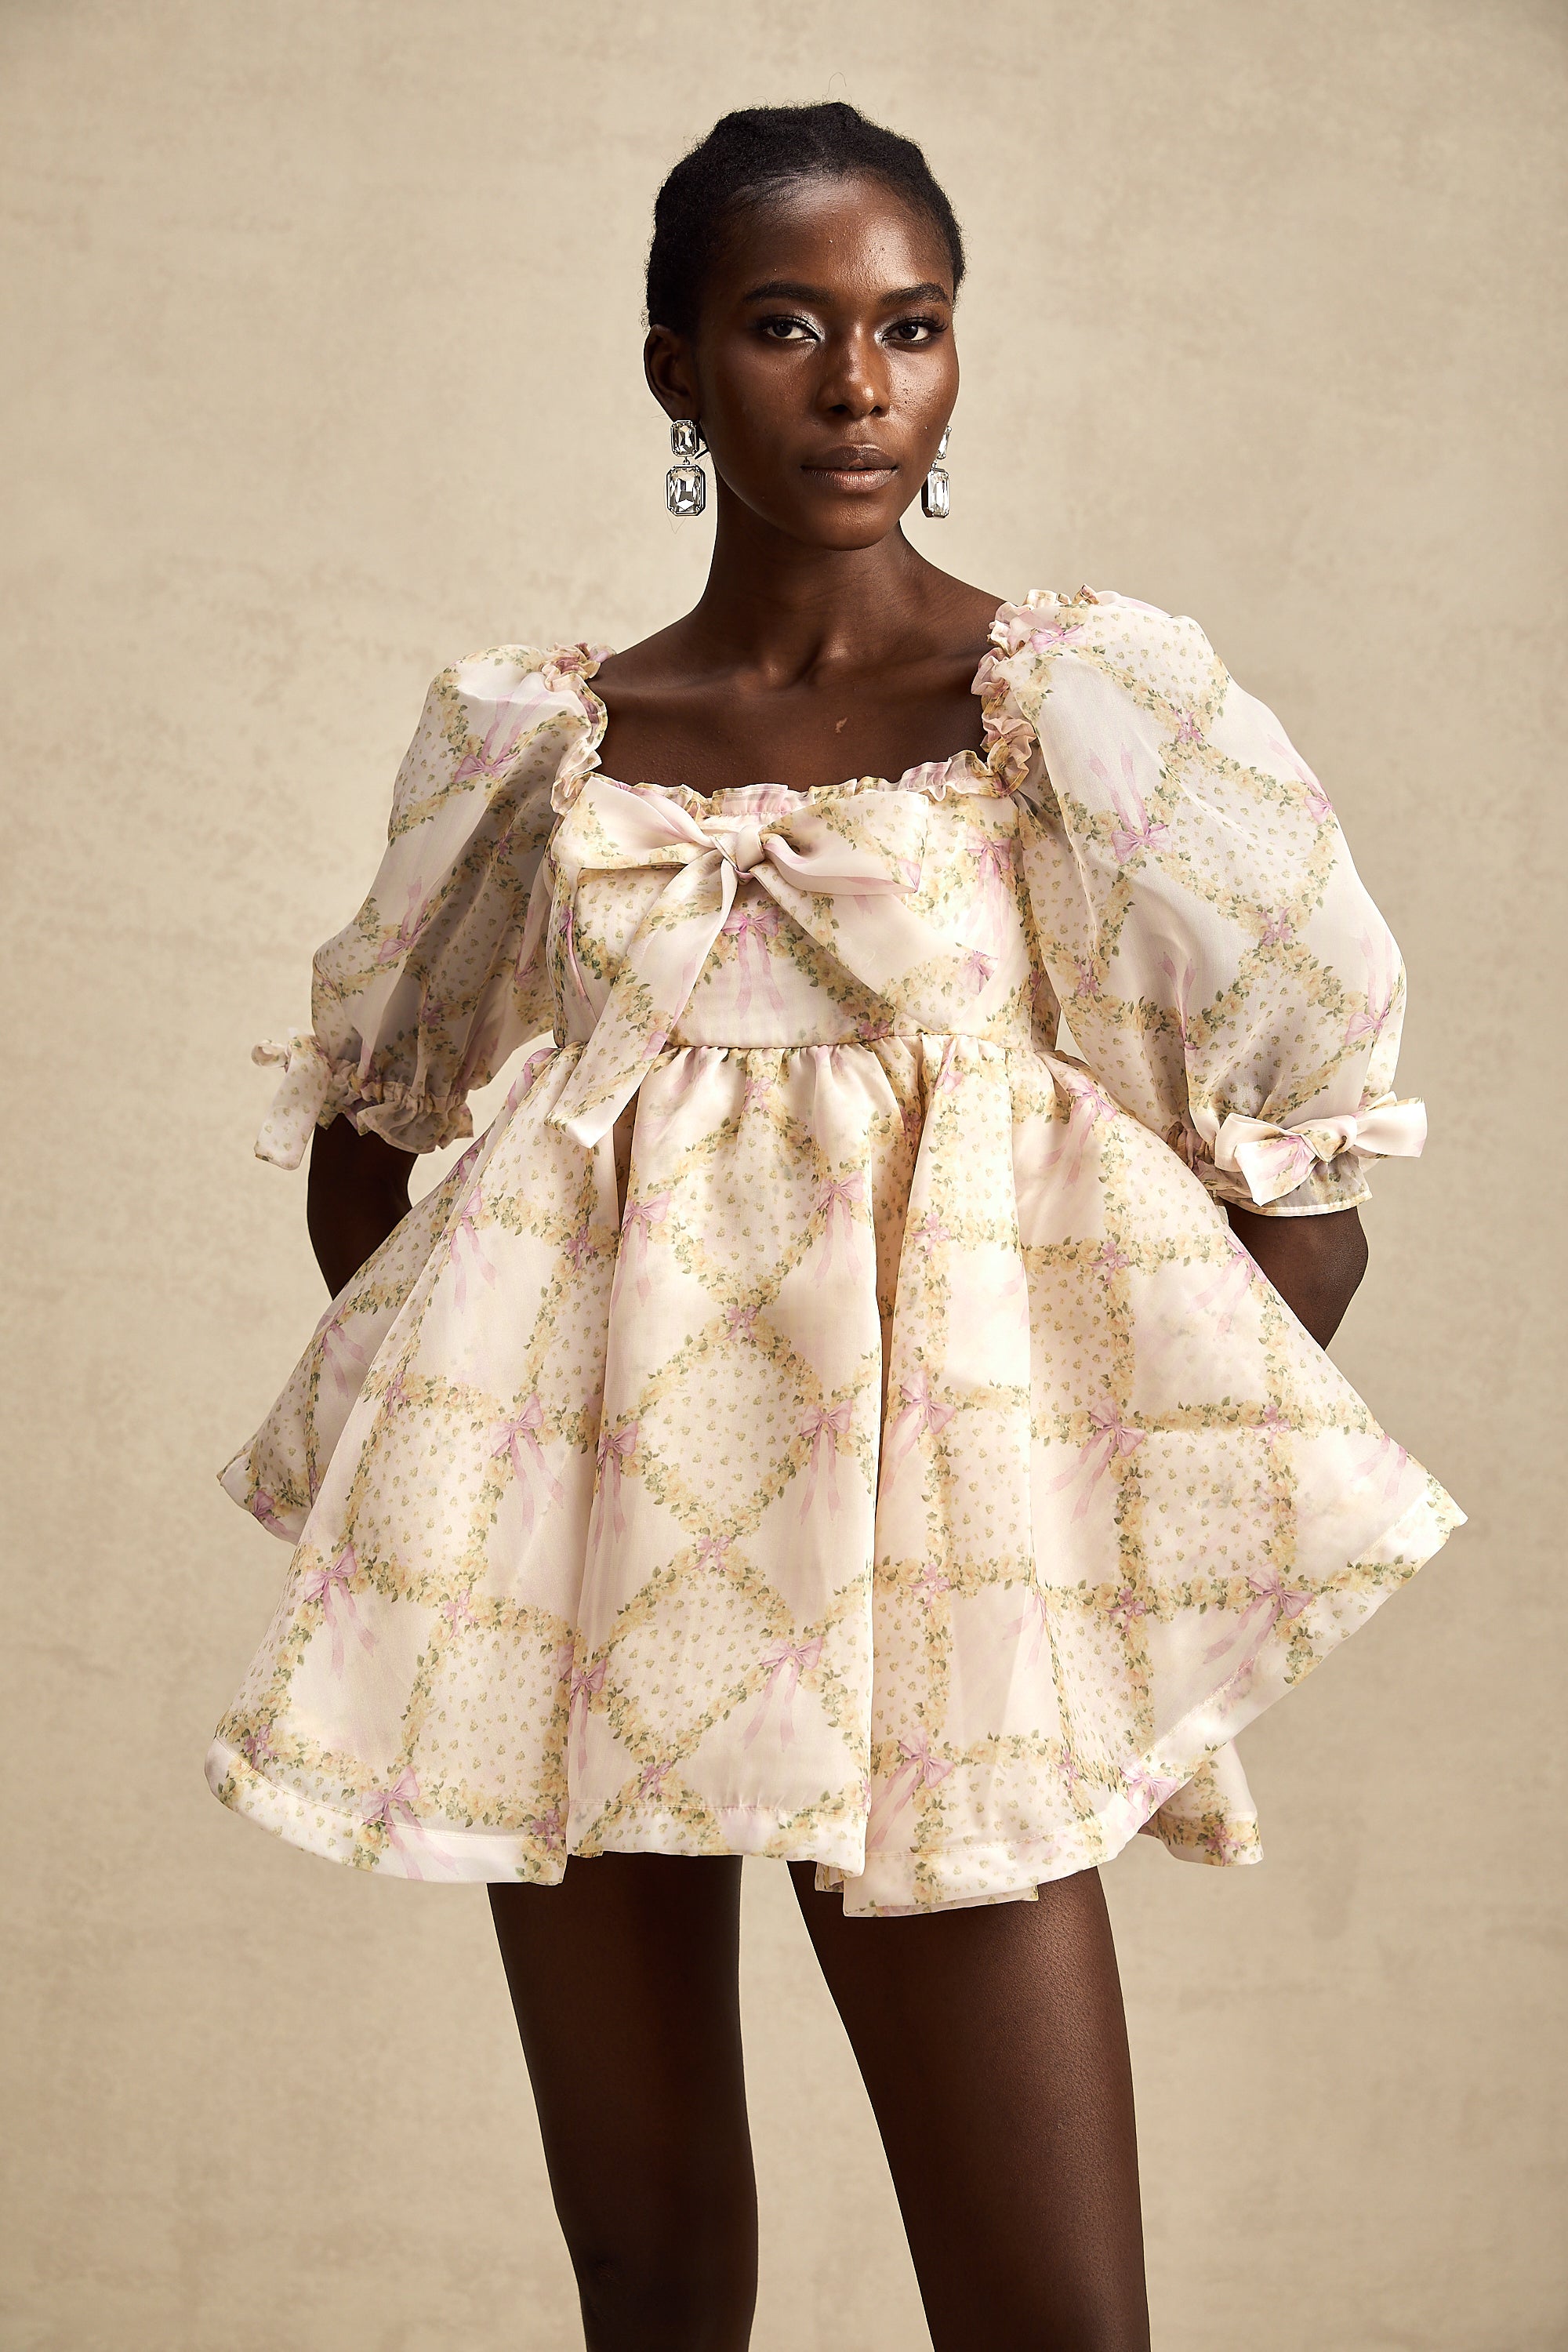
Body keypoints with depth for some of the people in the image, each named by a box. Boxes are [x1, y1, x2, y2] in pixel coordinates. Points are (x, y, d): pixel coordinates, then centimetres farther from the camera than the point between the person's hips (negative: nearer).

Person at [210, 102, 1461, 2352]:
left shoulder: (1078, 696, -1)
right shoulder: (541, 734, 6)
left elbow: (1306, 1168, -1)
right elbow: (359, 1112, 19)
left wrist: (1179, 1534, -5)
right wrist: (425, 1420, 9)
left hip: (928, 1562, -2)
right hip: (589, 1521, 3)